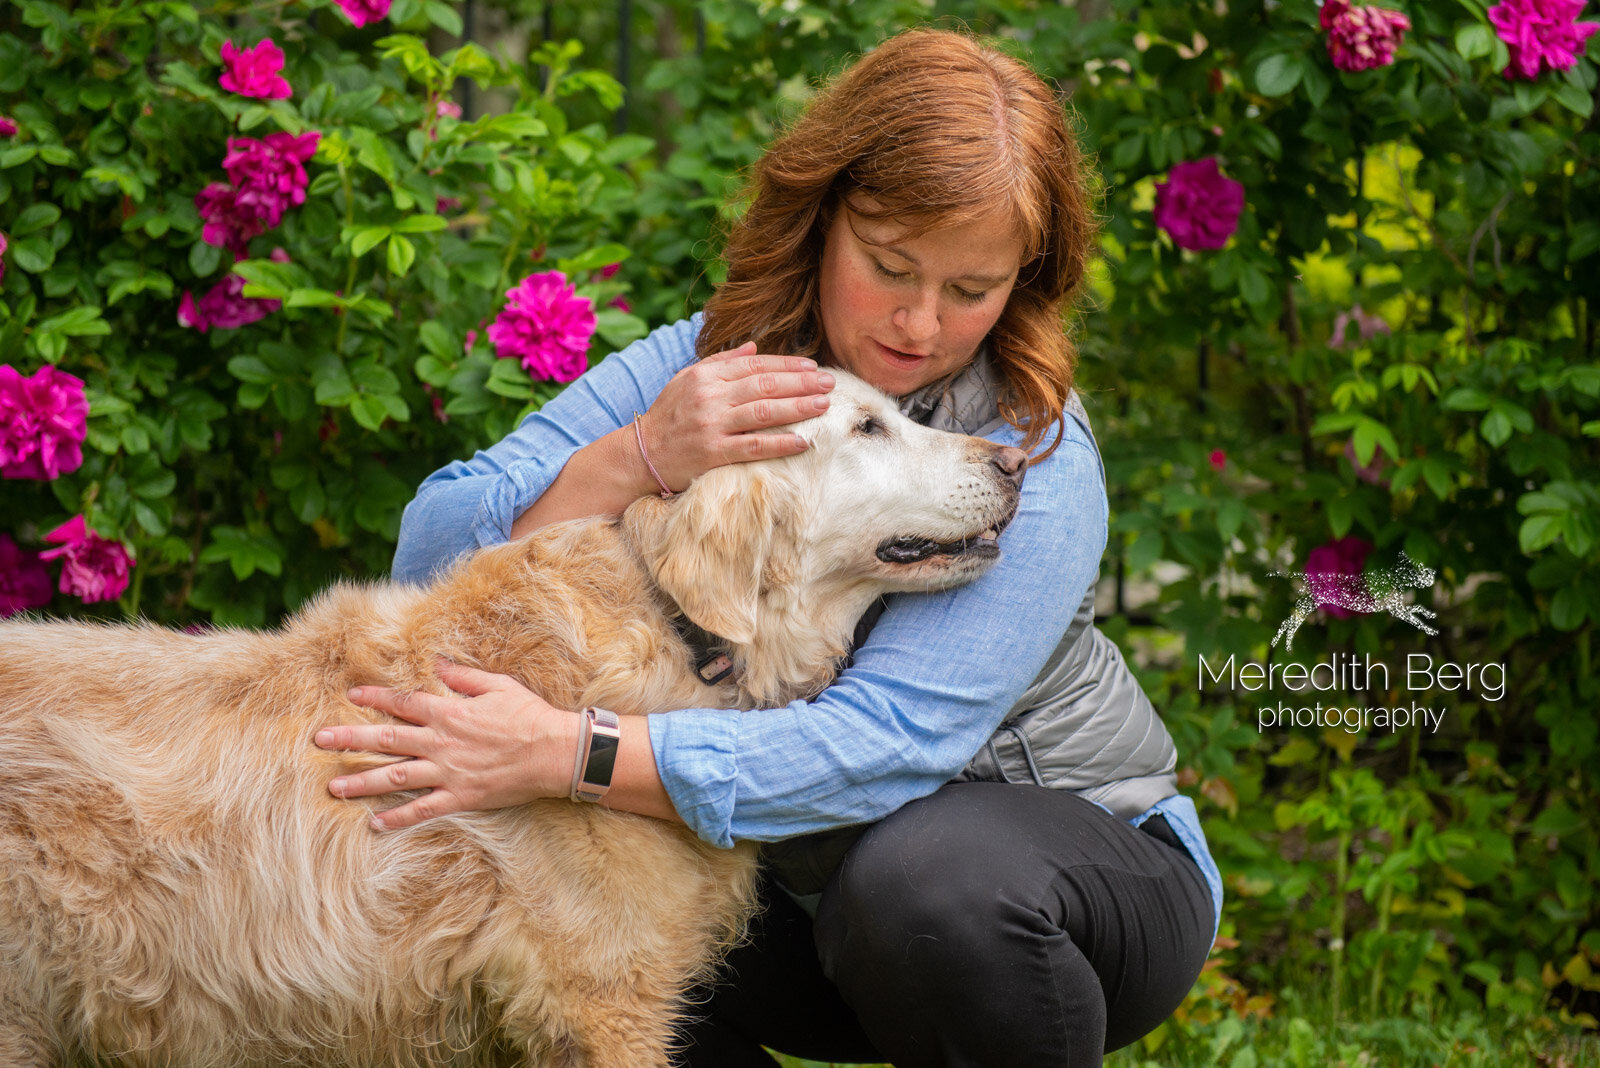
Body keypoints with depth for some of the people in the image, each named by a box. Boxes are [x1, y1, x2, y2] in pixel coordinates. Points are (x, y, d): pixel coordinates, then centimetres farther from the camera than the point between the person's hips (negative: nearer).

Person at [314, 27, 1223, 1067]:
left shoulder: (1035, 460, -24)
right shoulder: (691, 370, -10)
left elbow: (883, 744, -36)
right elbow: (432, 557, -17)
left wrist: (561, 755, -46)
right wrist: (643, 456, -35)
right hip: (806, 876, 4)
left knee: (931, 880, -37)